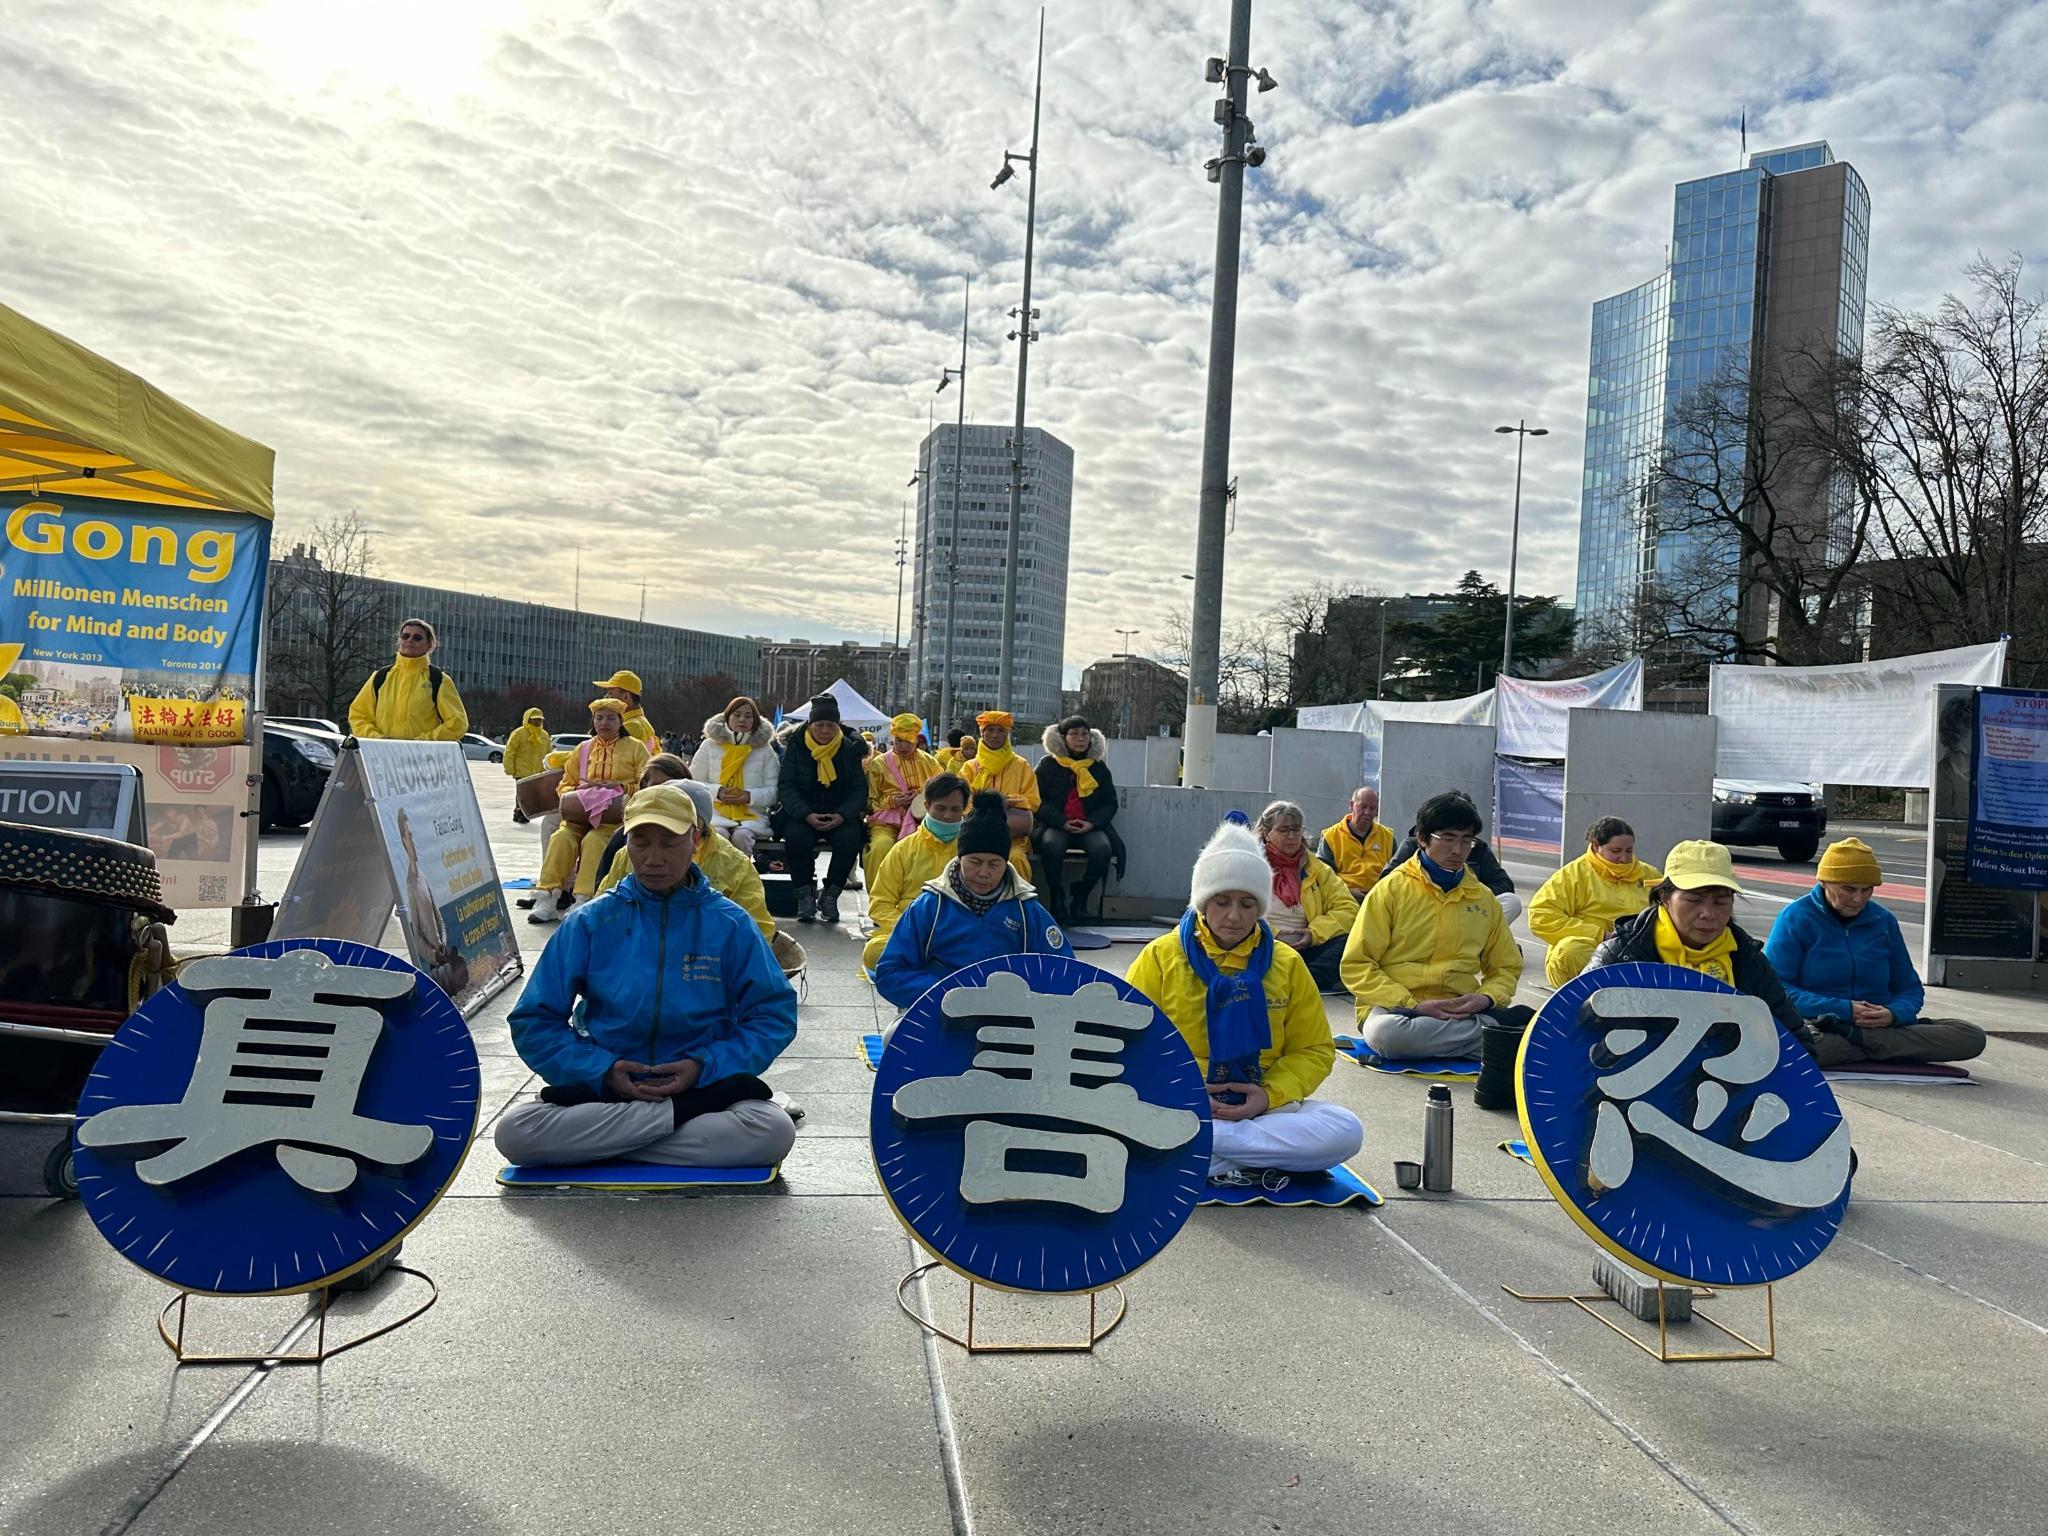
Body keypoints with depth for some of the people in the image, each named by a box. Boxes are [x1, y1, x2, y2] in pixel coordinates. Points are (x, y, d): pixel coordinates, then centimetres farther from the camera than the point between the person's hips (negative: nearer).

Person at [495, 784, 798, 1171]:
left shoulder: (730, 925, 1)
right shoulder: (590, 922, 3)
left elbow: (775, 1015, 1)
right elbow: (534, 1022, 3)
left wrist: (705, 1066, -14)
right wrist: (602, 1070, -12)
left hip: (703, 1086, -1)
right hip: (601, 1089, 1)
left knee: (774, 1131, -30)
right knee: (514, 1130, -27)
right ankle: (685, 1113, -17)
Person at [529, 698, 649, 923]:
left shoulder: (635, 748, 12)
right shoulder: (583, 748, 22)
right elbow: (565, 785, 21)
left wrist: (619, 787, -11)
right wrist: (579, 790, -1)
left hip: (617, 815, -3)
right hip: (580, 814, 3)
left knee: (593, 841, -33)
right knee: (561, 838, -27)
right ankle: (546, 897, -30)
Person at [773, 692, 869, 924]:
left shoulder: (850, 749, 5)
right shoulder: (796, 747, 3)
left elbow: (859, 789, 2)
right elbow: (787, 787, -4)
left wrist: (842, 816, -18)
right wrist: (807, 815, -21)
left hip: (839, 816, 1)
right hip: (801, 814, -1)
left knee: (850, 838, -31)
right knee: (797, 837, -33)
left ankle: (830, 895, -14)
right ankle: (805, 895, -15)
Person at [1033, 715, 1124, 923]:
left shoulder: (1099, 768, 15)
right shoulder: (1047, 765, 8)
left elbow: (1110, 803, 14)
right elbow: (1038, 800, 1)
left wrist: (1092, 822, -6)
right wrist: (1061, 822, -13)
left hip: (1089, 826, 2)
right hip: (1054, 825, -2)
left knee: (1103, 848, -30)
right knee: (1052, 845, -37)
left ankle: (1081, 895, -8)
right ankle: (1056, 896, -15)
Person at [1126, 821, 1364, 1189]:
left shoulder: (1286, 964, 6)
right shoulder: (1160, 957, 1)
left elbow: (1314, 1049, 9)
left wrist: (1270, 1094, -10)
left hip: (1261, 1109, 3)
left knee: (1346, 1131, -25)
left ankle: (1189, 1151, -21)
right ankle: (1250, 1165, -21)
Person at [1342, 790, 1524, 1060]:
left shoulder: (1484, 899, 12)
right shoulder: (1391, 889, 0)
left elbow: (1506, 969, 20)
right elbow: (1356, 966, -3)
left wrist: (1486, 998, -3)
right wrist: (1413, 1006, -15)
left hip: (1461, 1012, 1)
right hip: (1394, 1007, -1)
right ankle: (1493, 1029, -21)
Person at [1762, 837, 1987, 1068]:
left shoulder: (1884, 921, 14)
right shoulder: (1797, 917, -1)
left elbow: (1910, 988, 17)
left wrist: (1893, 1014, -7)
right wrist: (1843, 1010, -16)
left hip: (1881, 1027, 5)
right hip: (1818, 1028, -5)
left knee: (1972, 1037, -15)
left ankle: (1858, 1036, -23)